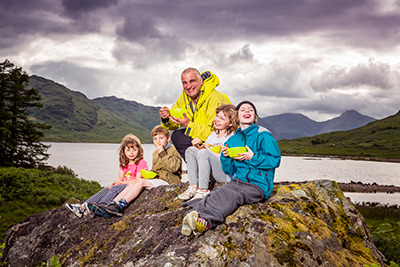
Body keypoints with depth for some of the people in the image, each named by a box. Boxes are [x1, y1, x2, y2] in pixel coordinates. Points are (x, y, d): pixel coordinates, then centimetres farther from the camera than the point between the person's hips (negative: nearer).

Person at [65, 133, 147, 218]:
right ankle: (82, 207, -25)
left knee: (115, 189, -29)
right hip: (124, 185, 7)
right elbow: (120, 177, 13)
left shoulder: (141, 162, -8)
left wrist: (122, 182, -18)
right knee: (105, 190, -13)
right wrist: (115, 183, -10)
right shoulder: (124, 163, 17)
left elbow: (137, 180, -14)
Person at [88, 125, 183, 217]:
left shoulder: (174, 150, -4)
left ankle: (120, 207, -32)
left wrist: (163, 154, -20)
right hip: (156, 179, 8)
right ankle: (111, 205, -25)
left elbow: (174, 167, -21)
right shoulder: (156, 153, 22)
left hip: (168, 182, -8)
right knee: (132, 182, -12)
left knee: (140, 181, -26)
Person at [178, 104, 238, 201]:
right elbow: (204, 147, 14)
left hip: (227, 174, -8)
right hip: (213, 173, 8)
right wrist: (198, 146, -8)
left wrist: (209, 149, -10)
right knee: (191, 150, -2)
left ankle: (203, 191, -26)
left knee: (204, 153, -28)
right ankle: (193, 187, -11)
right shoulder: (214, 134, 15)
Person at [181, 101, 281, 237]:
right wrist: (226, 157, 0)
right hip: (238, 182, 5)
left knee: (231, 195, -35)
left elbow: (275, 160, -2)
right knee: (217, 194, -28)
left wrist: (253, 157, -12)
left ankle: (205, 221, -57)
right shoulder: (232, 140, 21)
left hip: (258, 185, -5)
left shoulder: (263, 135, 6)